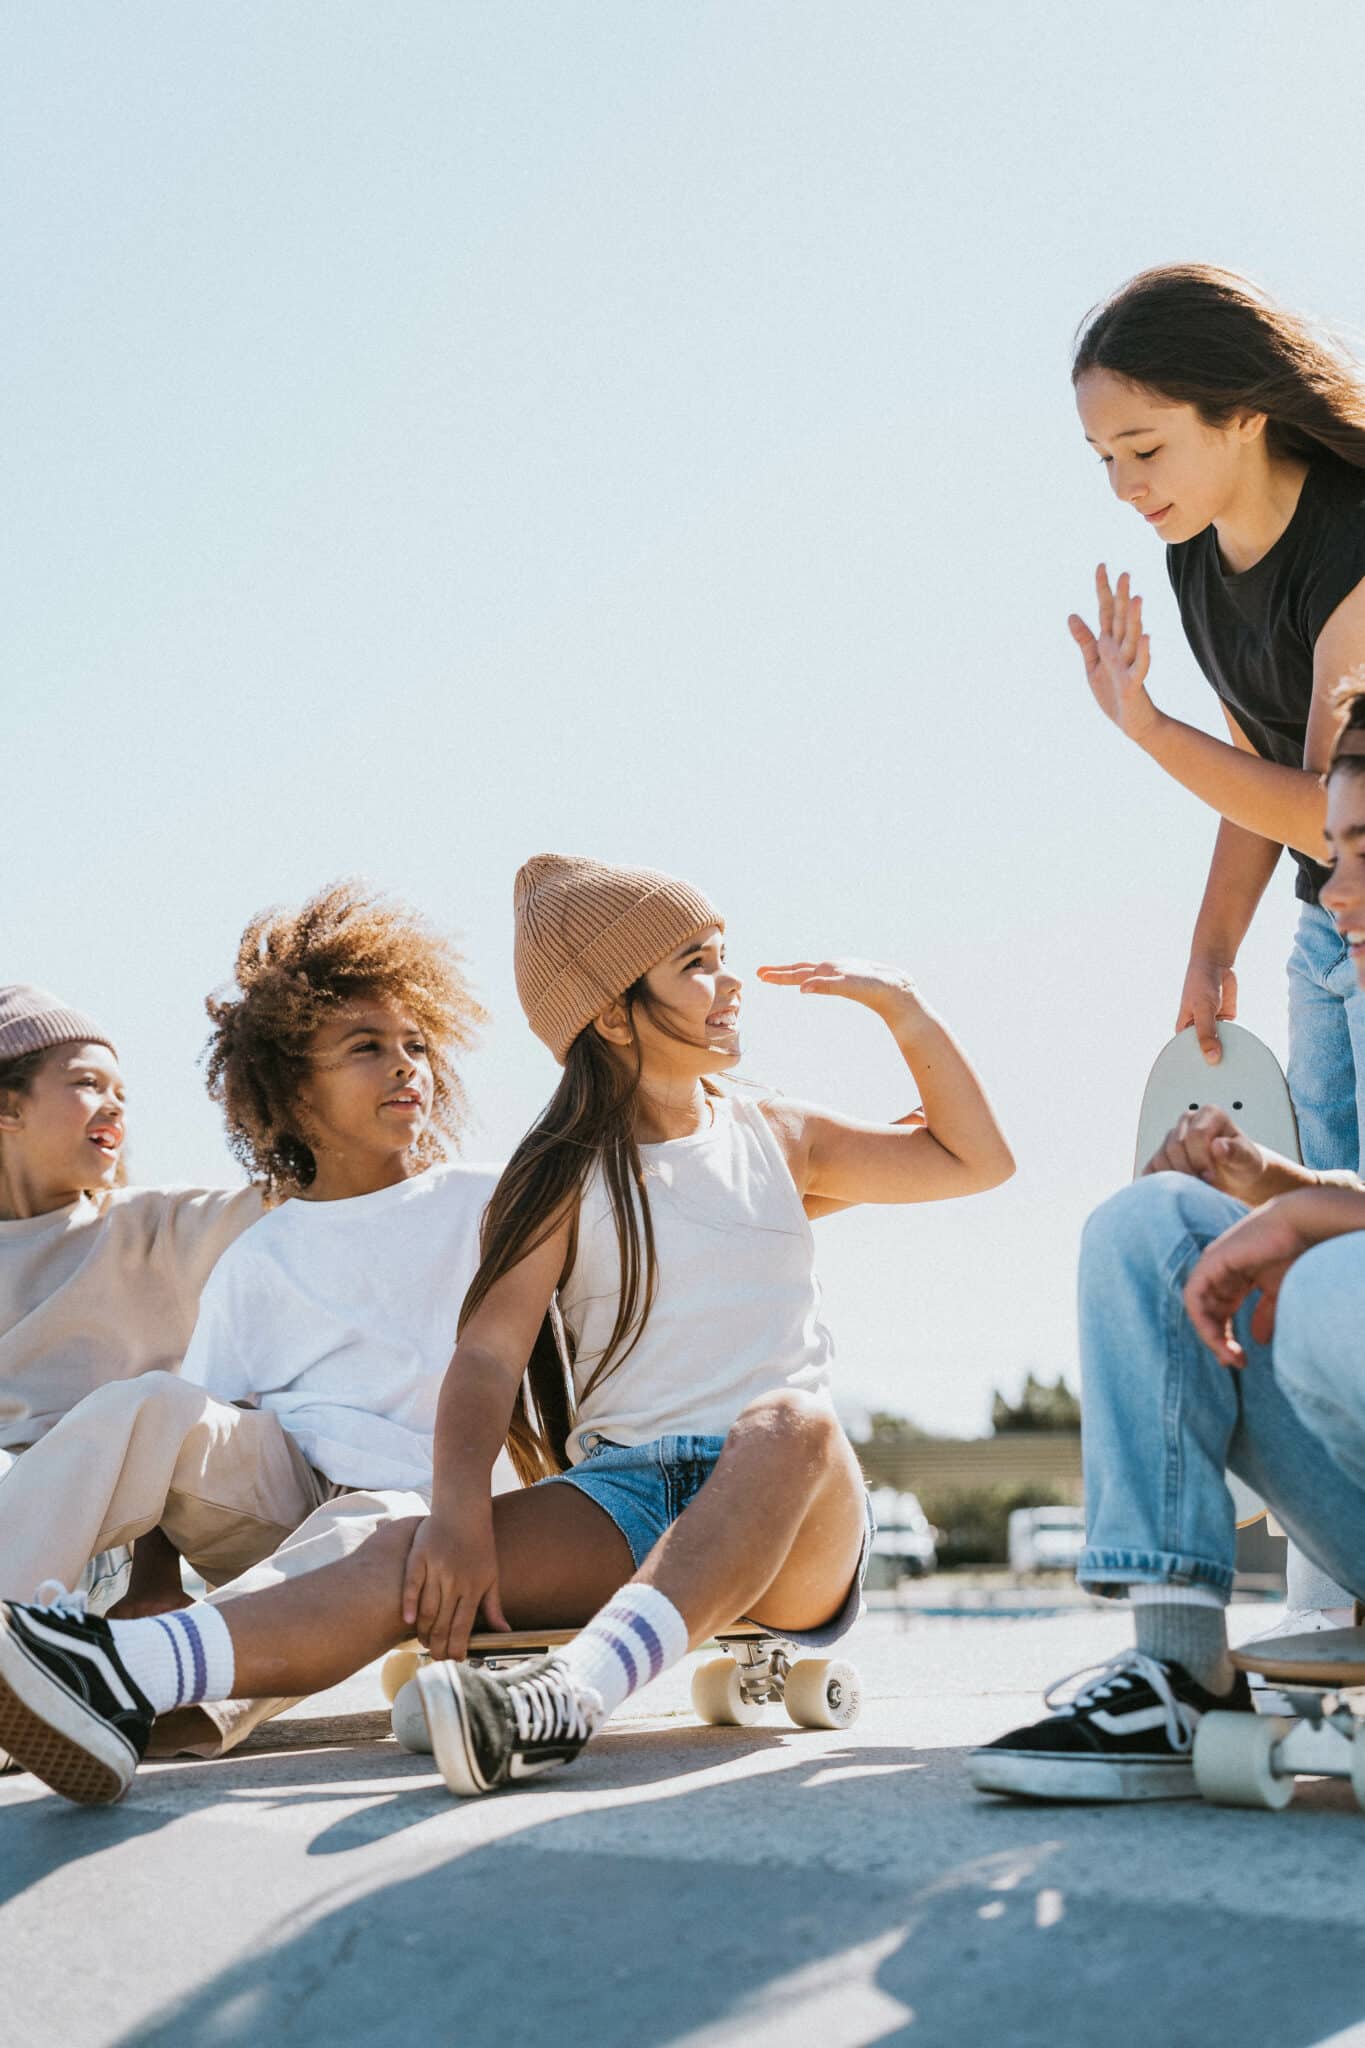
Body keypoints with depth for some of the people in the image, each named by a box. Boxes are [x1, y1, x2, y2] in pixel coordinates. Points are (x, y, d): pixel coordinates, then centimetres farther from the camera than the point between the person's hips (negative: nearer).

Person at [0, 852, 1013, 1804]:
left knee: (794, 1421, -36)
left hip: (793, 1523, 0)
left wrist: (907, 1010, 9)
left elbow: (976, 1161, 23)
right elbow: (490, 1351, -7)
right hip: (624, 1492, 0)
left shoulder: (774, 1136, 16)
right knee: (418, 1554, -27)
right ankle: (123, 1678, -52)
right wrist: (460, 1511, -27)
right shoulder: (568, 1174, 8)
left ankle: (569, 1694, -58)